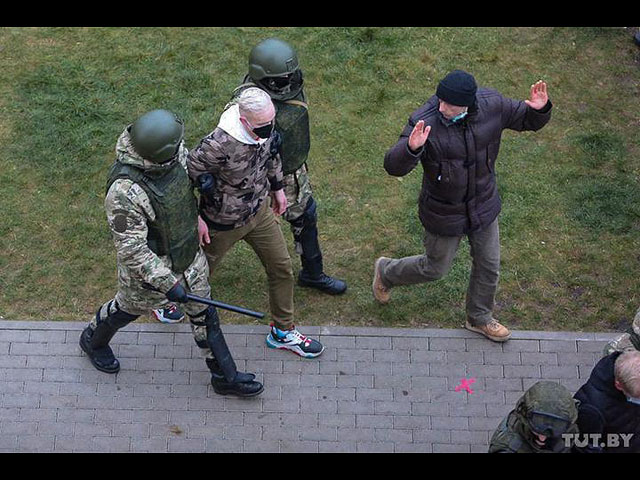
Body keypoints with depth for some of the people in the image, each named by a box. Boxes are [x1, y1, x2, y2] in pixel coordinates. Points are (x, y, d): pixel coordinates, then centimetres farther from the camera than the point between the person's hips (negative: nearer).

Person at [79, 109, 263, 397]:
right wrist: (167, 283, -28)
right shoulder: (125, 192, -40)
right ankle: (94, 340, 57)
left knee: (203, 311, 18)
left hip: (187, 251, 6)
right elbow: (131, 249, -32)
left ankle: (225, 376, 37)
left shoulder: (174, 152, -20)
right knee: (130, 308, 24)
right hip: (149, 263, -6)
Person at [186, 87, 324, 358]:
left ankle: (283, 332, 34)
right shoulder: (218, 145, -39)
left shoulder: (265, 125, -18)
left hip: (259, 211, 6)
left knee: (282, 268, 13)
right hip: (225, 223, -6)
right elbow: (186, 176, -24)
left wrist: (277, 187, 17)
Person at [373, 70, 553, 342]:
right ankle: (386, 272, 47)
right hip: (443, 214, -4)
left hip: (483, 205, 4)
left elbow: (528, 120, -2)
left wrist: (540, 109, -26)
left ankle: (480, 318, 47)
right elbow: (393, 167, -35)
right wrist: (411, 148, -57)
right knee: (435, 268, 16)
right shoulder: (425, 122, -31)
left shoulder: (492, 105, -19)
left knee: (489, 266, 20)